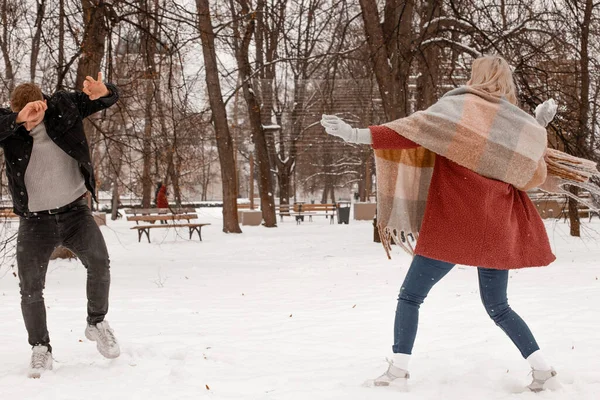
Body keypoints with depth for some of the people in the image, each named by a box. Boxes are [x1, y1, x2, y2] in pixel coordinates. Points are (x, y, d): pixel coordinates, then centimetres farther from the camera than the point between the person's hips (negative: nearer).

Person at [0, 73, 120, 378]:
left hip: (75, 211, 0)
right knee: (30, 288, -3)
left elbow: (111, 98, -2)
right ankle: (41, 349, 17)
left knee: (98, 261, -23)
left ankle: (97, 323, 1)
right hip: (35, 220, 0)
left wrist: (102, 91, -26)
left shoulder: (64, 107, -8)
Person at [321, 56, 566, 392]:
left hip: (453, 225, -4)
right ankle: (544, 370, 8)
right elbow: (535, 176, 20)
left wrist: (356, 135, -19)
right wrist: (539, 130, 27)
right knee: (498, 307, 19)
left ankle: (398, 370, -5)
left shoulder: (458, 107, -3)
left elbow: (413, 132, -16)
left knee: (410, 297, 7)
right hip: (498, 229, 4)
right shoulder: (520, 124, 9)